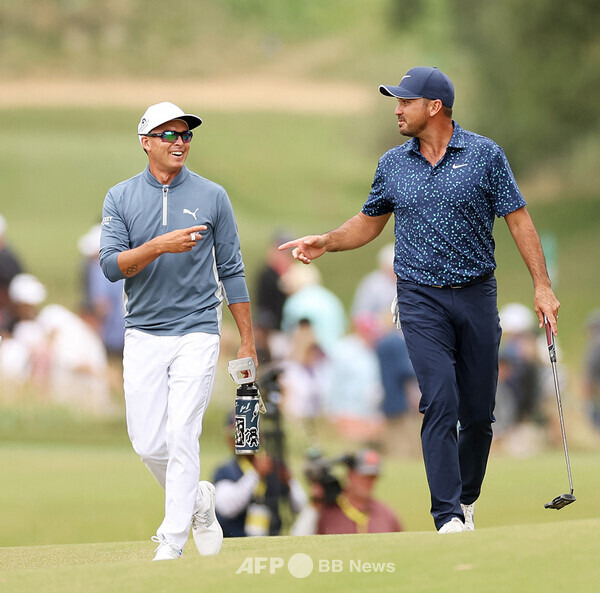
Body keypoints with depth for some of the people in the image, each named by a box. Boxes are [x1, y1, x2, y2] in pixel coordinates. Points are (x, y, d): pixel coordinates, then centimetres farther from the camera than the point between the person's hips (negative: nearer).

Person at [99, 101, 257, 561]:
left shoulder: (212, 197, 3)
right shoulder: (121, 198, 4)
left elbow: (232, 270, 6)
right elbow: (111, 264, -7)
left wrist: (247, 341, 5)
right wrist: (159, 247, -23)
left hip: (197, 333, -2)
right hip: (143, 336, 2)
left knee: (182, 435, -11)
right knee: (148, 444, 0)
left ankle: (172, 544, -8)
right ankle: (198, 500, 28)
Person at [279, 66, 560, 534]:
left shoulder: (486, 155, 0)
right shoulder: (392, 164, 8)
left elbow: (518, 219, 0)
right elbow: (370, 222, 22)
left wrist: (542, 284, -6)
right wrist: (325, 242, 6)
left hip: (477, 296, 0)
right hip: (422, 299, 0)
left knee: (479, 413, 4)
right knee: (440, 402, -16)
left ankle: (466, 500, 27)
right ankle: (449, 518, -20)